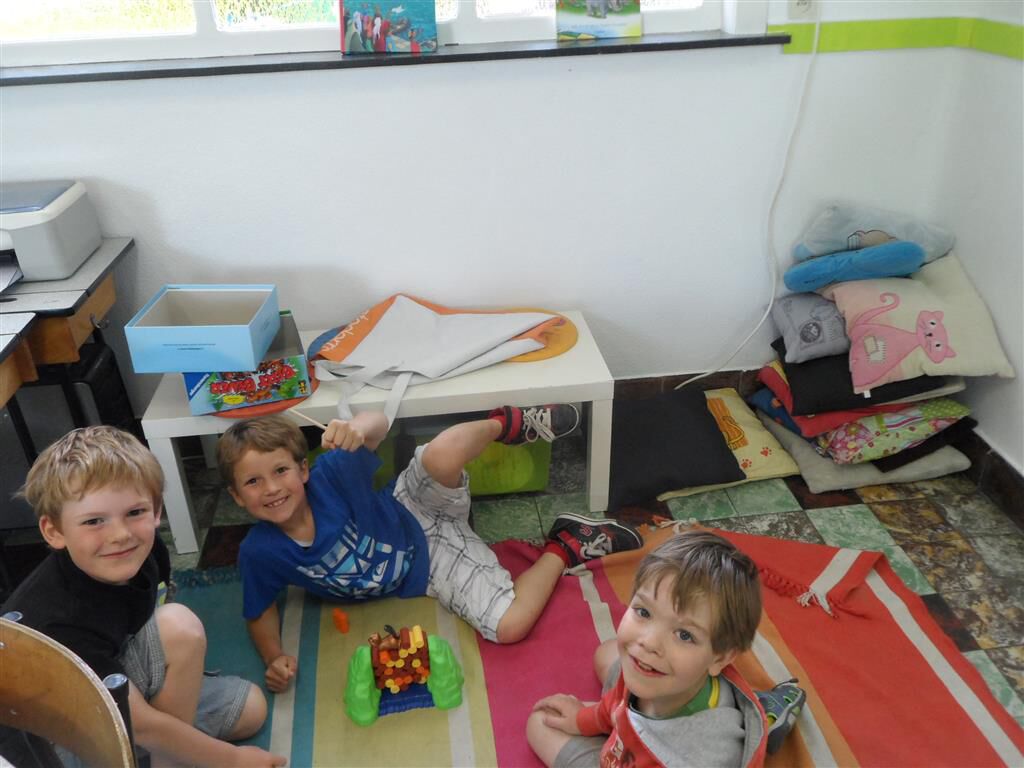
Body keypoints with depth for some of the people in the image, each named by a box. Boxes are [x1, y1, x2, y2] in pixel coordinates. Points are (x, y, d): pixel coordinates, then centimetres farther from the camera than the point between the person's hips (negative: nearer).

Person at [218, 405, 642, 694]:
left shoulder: (328, 477, -27)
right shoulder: (259, 552, -16)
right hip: (423, 576, 3)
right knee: (507, 626, -18)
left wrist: (358, 427, -59)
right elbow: (260, 612, 2)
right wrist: (274, 658, -16)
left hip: (420, 516, -3)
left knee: (441, 454, -39)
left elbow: (378, 423, -37)